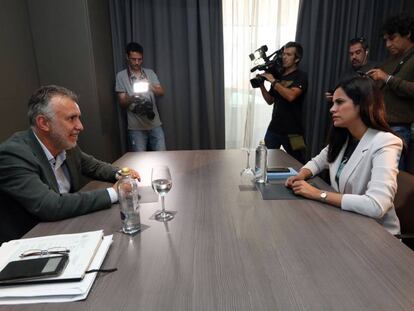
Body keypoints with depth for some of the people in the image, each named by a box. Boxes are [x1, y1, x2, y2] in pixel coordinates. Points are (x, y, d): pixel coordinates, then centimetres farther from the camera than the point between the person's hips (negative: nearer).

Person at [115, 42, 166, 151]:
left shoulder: (150, 73, 9)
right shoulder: (121, 76, 1)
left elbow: (162, 92, 0)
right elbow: (122, 103, -3)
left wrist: (151, 88, -20)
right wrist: (132, 98, -24)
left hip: (155, 124, 3)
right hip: (136, 127, -2)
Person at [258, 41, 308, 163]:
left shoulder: (301, 76, -4)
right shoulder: (278, 75, 12)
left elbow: (291, 96, -23)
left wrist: (273, 81, -16)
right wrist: (261, 85, 1)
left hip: (292, 130, -4)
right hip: (274, 128, 5)